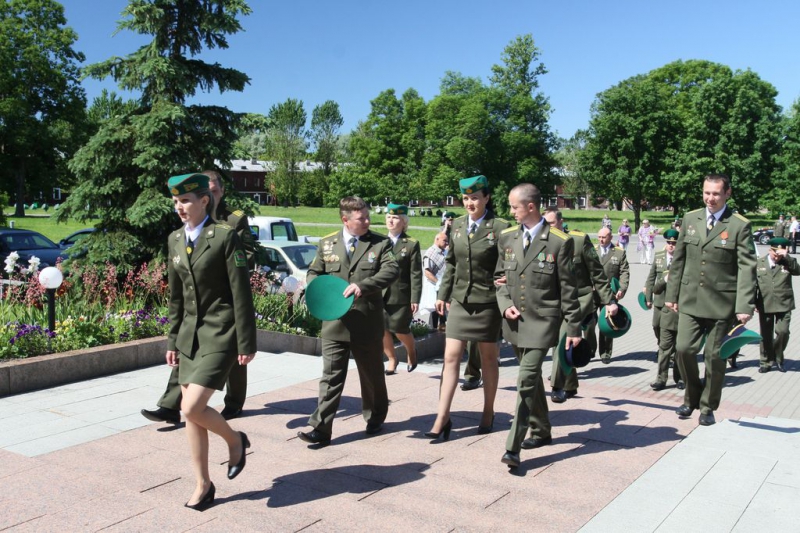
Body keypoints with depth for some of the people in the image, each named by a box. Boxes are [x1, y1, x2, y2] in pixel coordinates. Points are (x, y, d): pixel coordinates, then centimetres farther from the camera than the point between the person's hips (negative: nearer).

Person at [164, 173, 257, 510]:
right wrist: (173, 340, 14)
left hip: (220, 334, -7)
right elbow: (176, 296, 15)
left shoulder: (225, 236, -12)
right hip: (190, 333, 7)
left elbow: (242, 293, -12)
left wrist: (246, 344, -12)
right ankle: (203, 484, 22)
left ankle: (235, 440, 16)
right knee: (191, 413, 8)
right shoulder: (175, 240, 8)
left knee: (192, 408, -14)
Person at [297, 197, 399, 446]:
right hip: (334, 322, 1)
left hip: (367, 323, -1)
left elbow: (392, 269, -14)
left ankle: (375, 418, 36)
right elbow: (314, 272, 14)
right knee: (331, 377, 1)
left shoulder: (381, 243, 0)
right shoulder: (327, 243, 6)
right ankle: (321, 429, 3)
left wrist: (364, 285, -28)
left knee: (372, 374, 15)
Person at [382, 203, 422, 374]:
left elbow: (416, 274, -6)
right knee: (382, 330, 2)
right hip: (380, 295, 3)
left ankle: (411, 353, 37)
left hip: (401, 296, -3)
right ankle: (392, 359, 25)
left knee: (401, 330, 6)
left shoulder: (412, 244, -3)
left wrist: (415, 299, -11)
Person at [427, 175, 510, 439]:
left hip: (487, 301, -4)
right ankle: (442, 418, 4)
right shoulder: (457, 224, 6)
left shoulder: (500, 227, -9)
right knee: (450, 357, 0)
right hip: (459, 300, 4)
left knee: (489, 358, 10)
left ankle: (488, 413, 26)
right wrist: (443, 294, 13)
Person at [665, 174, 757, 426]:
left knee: (715, 356, 6)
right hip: (690, 300, 3)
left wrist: (744, 306, -17)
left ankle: (708, 407, 23)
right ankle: (691, 397, 23)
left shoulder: (740, 225, -6)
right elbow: (678, 260, 11)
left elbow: (747, 268, -10)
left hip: (722, 303, -3)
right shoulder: (690, 219, 6)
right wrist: (672, 294, 10)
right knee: (684, 349, -1)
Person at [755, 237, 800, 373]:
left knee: (782, 332, -9)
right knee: (766, 335, 7)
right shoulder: (759, 263, 5)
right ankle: (766, 362, 20)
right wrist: (754, 302, 2)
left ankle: (778, 358, 15)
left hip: (783, 305, -1)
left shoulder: (787, 263, 4)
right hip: (765, 305, 1)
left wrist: (786, 257, -20)